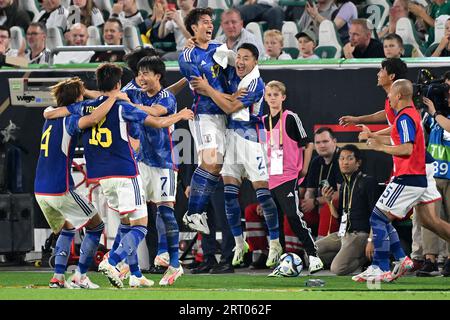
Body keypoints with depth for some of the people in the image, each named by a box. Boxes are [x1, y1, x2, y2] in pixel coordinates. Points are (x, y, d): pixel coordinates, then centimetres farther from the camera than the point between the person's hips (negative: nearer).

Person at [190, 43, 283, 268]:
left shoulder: (255, 84, -15)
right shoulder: (232, 73, 5)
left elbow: (230, 107, -19)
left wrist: (207, 89, -13)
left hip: (251, 137, -7)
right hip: (231, 135, 7)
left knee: (261, 190, -7)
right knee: (229, 192, 4)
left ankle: (275, 243, 0)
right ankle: (239, 243, 13)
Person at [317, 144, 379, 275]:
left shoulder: (367, 182, -9)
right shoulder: (344, 185, 16)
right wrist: (329, 201, 2)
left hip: (359, 234, -9)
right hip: (342, 234, 9)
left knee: (337, 269, -24)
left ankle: (366, 256, 2)